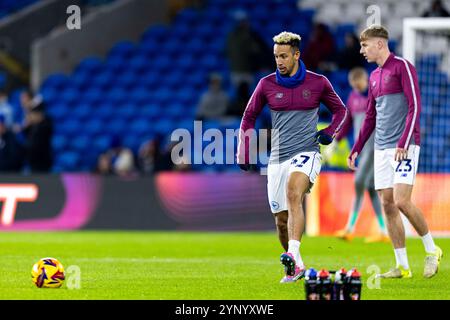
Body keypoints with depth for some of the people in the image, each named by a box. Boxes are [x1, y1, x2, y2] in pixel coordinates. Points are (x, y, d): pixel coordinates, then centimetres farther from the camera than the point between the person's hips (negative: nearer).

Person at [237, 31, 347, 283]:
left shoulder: (318, 82, 2)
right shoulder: (267, 85, 5)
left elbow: (340, 110, 17)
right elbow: (249, 117, 17)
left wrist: (330, 132, -1)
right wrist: (244, 154, 10)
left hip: (307, 153, -3)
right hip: (278, 158, 3)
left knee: (293, 193, -31)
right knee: (281, 219, 4)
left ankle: (292, 254, -42)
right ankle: (296, 267, 23)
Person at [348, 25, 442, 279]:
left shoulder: (403, 67, -6)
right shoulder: (374, 77, 17)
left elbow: (415, 107, -13)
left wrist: (403, 143, -19)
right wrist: (356, 150, 20)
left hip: (404, 147, -8)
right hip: (382, 150, 8)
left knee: (402, 201, -16)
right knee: (387, 205, 2)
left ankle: (432, 250, 3)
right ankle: (402, 267, 4)